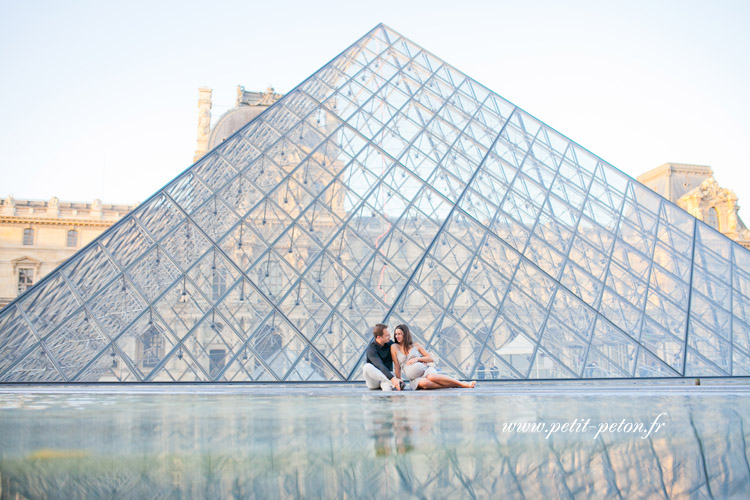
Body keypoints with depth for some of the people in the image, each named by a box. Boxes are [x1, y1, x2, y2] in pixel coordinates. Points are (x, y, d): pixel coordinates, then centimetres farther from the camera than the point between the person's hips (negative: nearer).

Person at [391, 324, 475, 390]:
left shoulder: (416, 346, 9)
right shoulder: (394, 347, 6)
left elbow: (431, 359, 8)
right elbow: (397, 366, 6)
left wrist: (417, 358, -6)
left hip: (425, 370, 1)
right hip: (414, 379, -1)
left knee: (432, 377, -36)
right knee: (423, 383, -38)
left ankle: (463, 384, -32)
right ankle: (452, 385, -34)